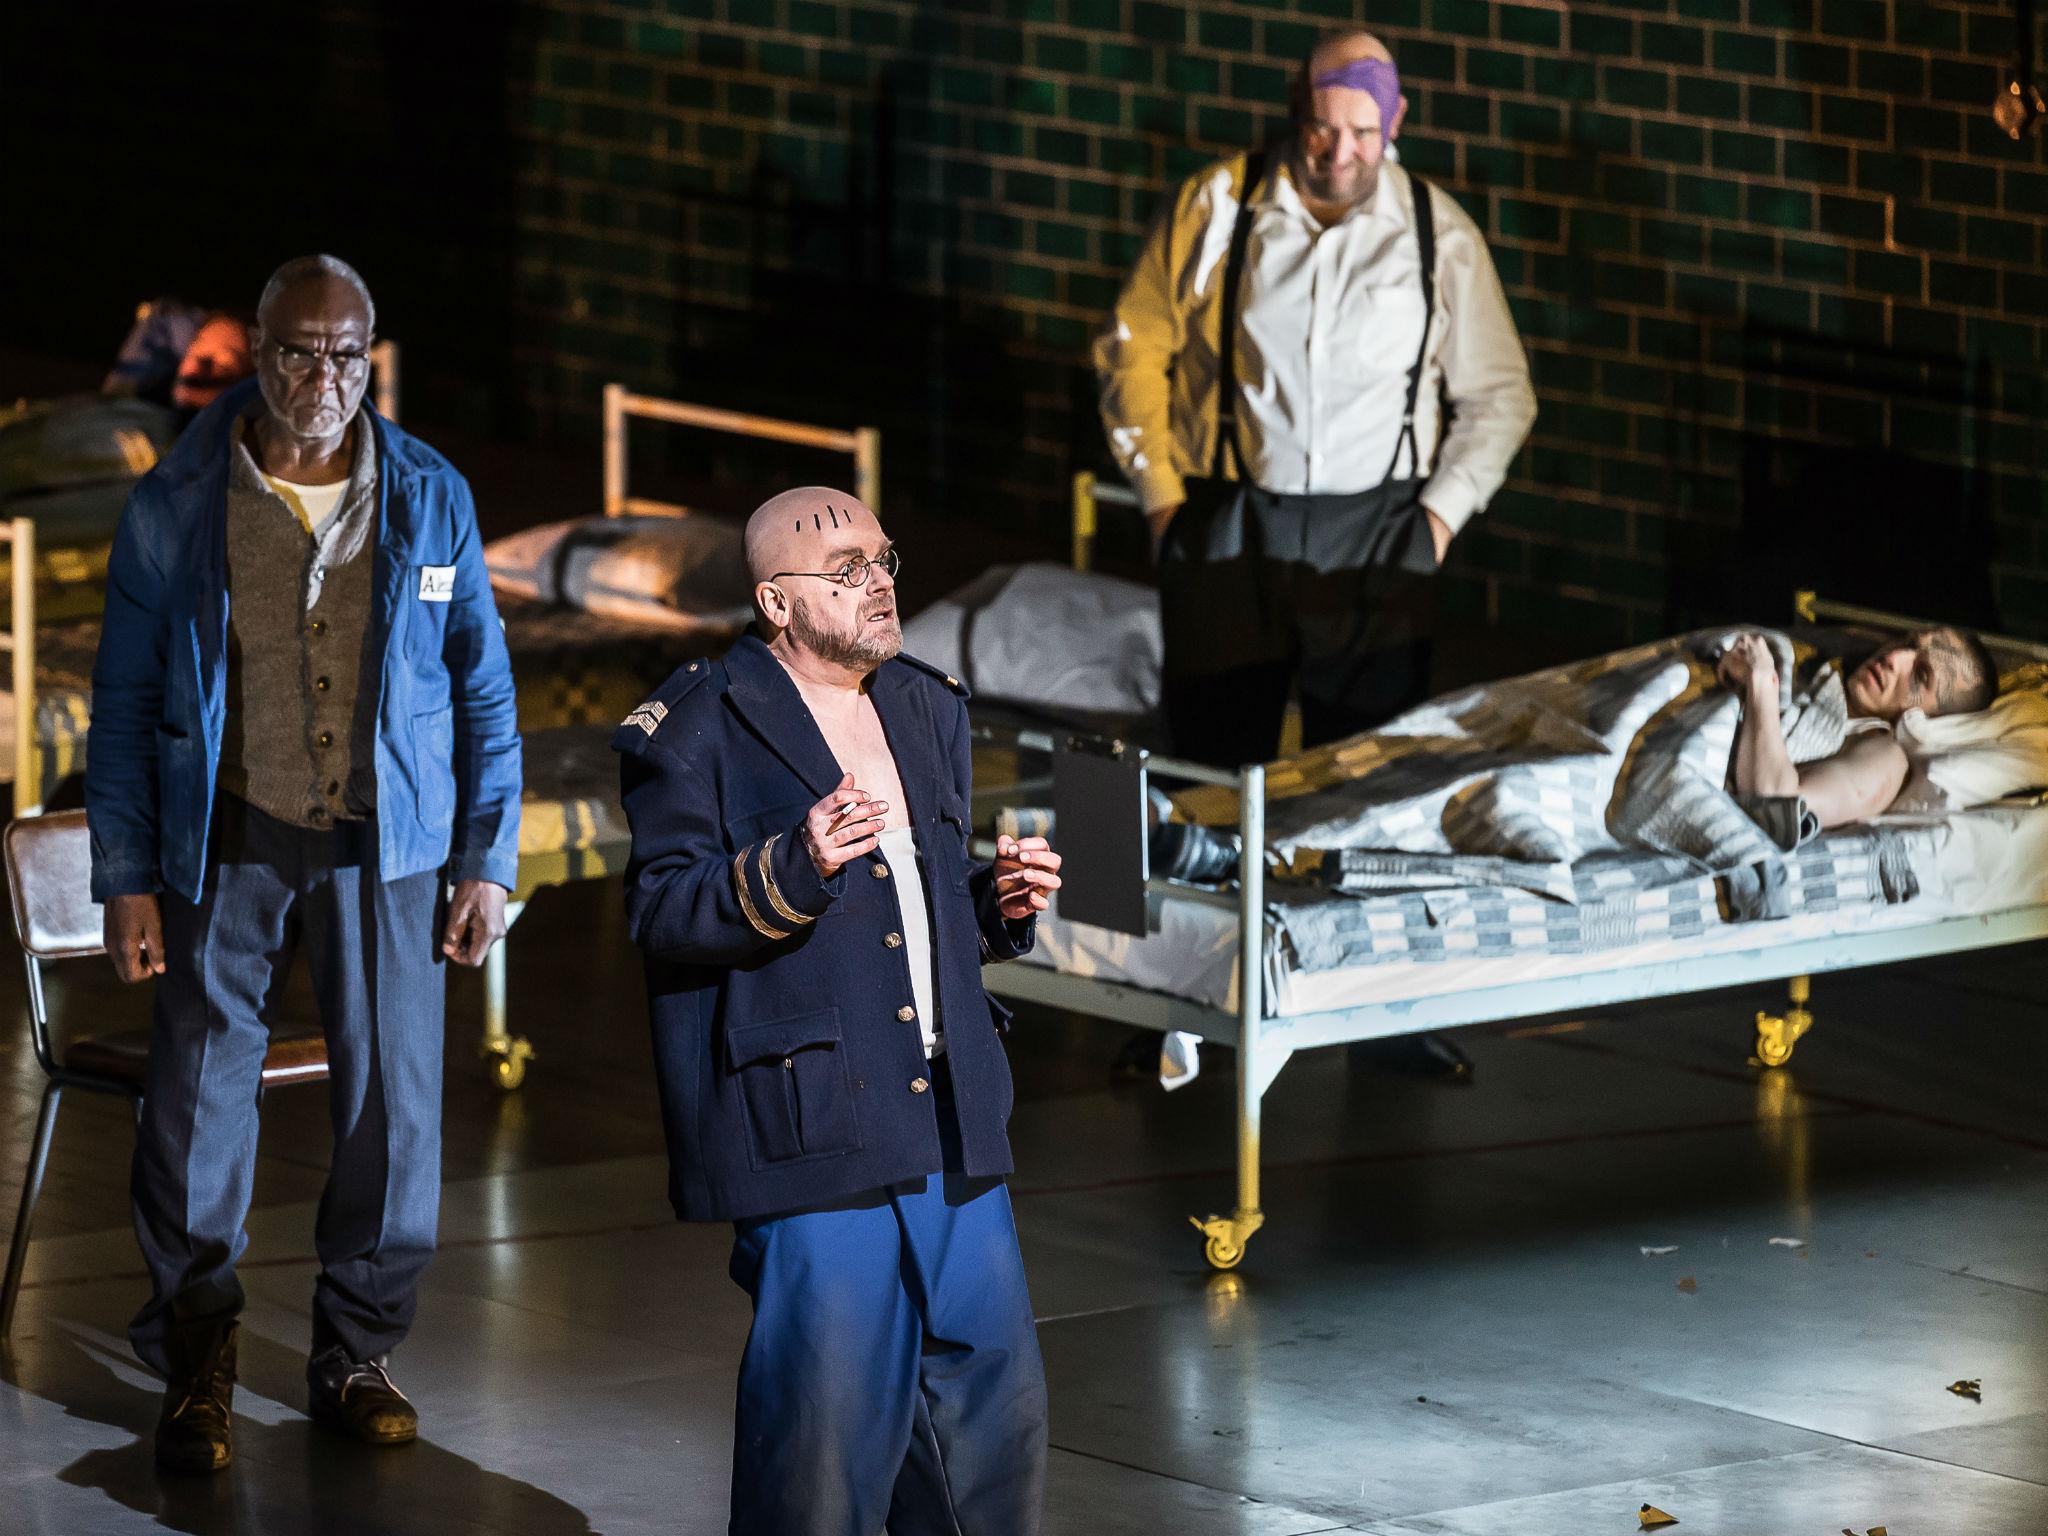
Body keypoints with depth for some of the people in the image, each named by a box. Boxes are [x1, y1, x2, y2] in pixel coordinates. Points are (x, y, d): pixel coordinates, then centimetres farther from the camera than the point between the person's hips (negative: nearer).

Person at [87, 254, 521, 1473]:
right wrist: (128, 880, -2)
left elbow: (483, 687, 8)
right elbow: (125, 703, 2)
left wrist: (487, 860, 3)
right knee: (200, 1097, -1)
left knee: (393, 1099, 2)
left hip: (386, 842, 1)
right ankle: (197, 1364, 15)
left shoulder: (431, 500, 2)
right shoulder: (176, 506, -2)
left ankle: (357, 1357, 17)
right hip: (228, 840, -1)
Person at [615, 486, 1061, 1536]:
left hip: (949, 1122, 7)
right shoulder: (699, 726, -3)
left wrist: (998, 906, 9)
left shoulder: (926, 710, 19)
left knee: (995, 1402, 7)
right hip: (810, 1124, -7)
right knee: (826, 1409, -8)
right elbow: (661, 914, -9)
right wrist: (796, 867, -23)